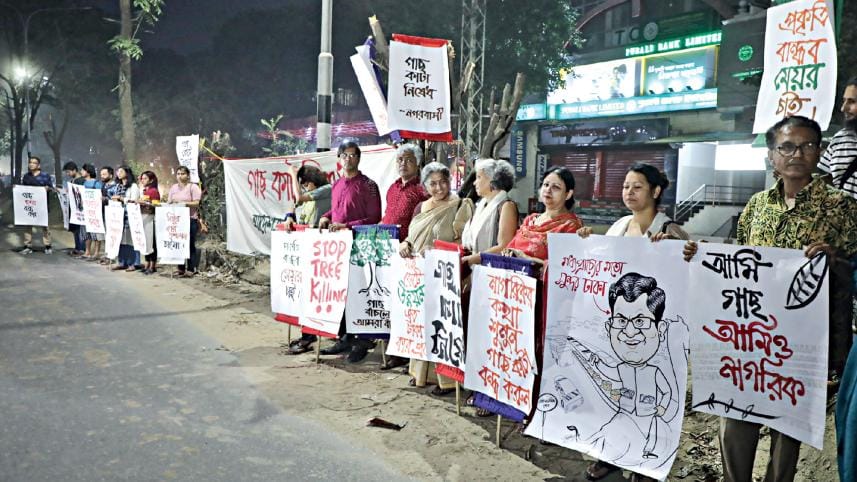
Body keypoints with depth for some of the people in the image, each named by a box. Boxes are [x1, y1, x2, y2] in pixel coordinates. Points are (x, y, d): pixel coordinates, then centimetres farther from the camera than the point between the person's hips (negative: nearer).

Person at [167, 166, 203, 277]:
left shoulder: (193, 187, 0)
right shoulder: (173, 187, 17)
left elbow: (196, 203, -8)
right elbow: (169, 202, 17)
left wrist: (185, 203, -20)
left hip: (190, 219, -5)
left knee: (190, 244, -2)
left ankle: (191, 269, 2)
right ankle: (180, 268, 12)